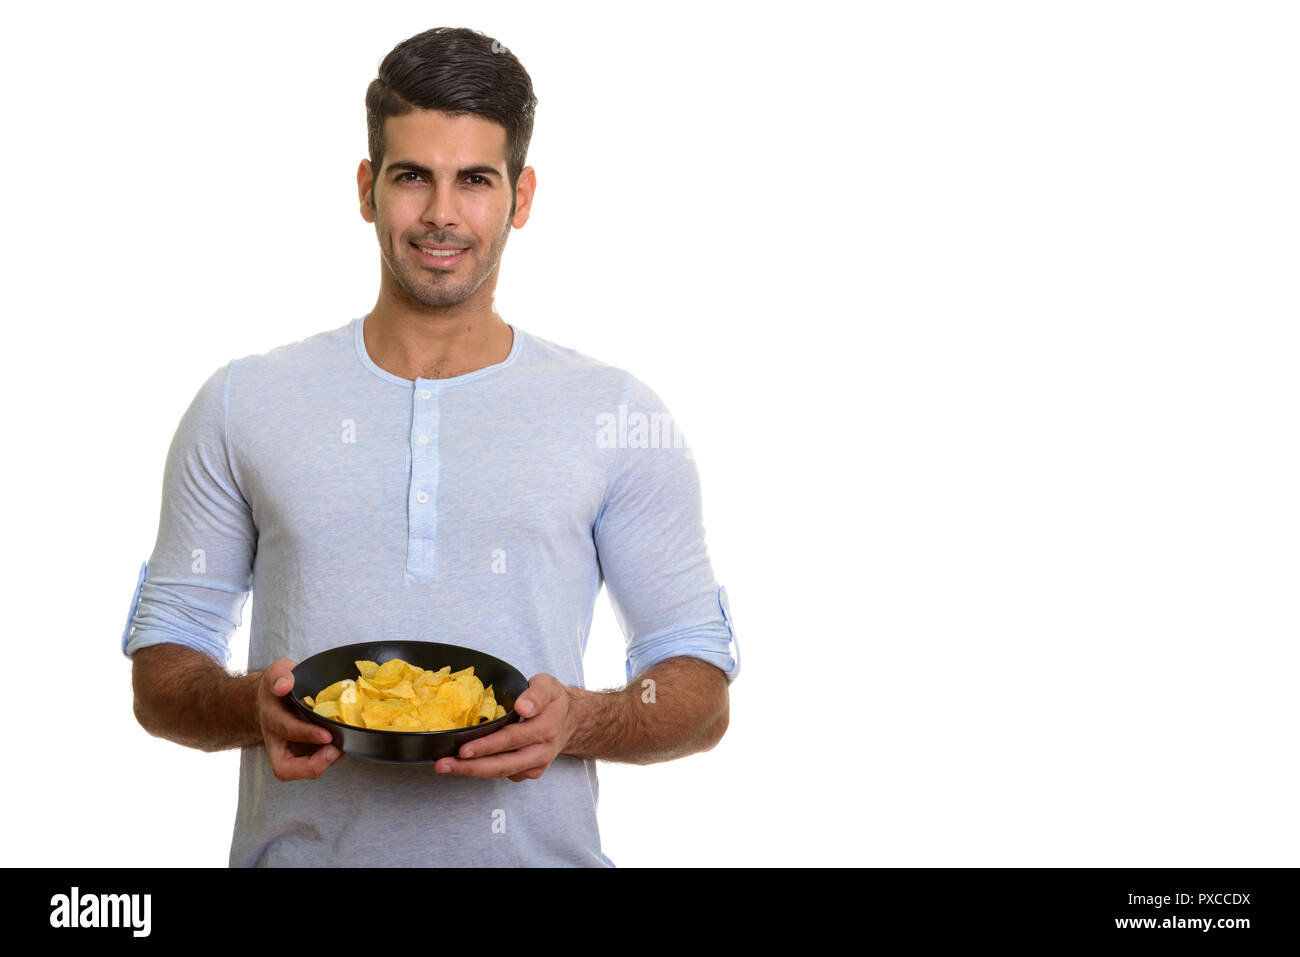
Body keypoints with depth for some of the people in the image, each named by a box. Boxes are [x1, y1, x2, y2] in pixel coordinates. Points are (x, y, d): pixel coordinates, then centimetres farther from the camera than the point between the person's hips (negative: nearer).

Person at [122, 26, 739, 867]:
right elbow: (160, 668, 6)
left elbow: (703, 688, 2)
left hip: (537, 847, 0)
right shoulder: (241, 407, 3)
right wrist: (252, 705, -14)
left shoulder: (622, 418, 1)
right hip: (302, 845, 1)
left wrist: (580, 720, -17)